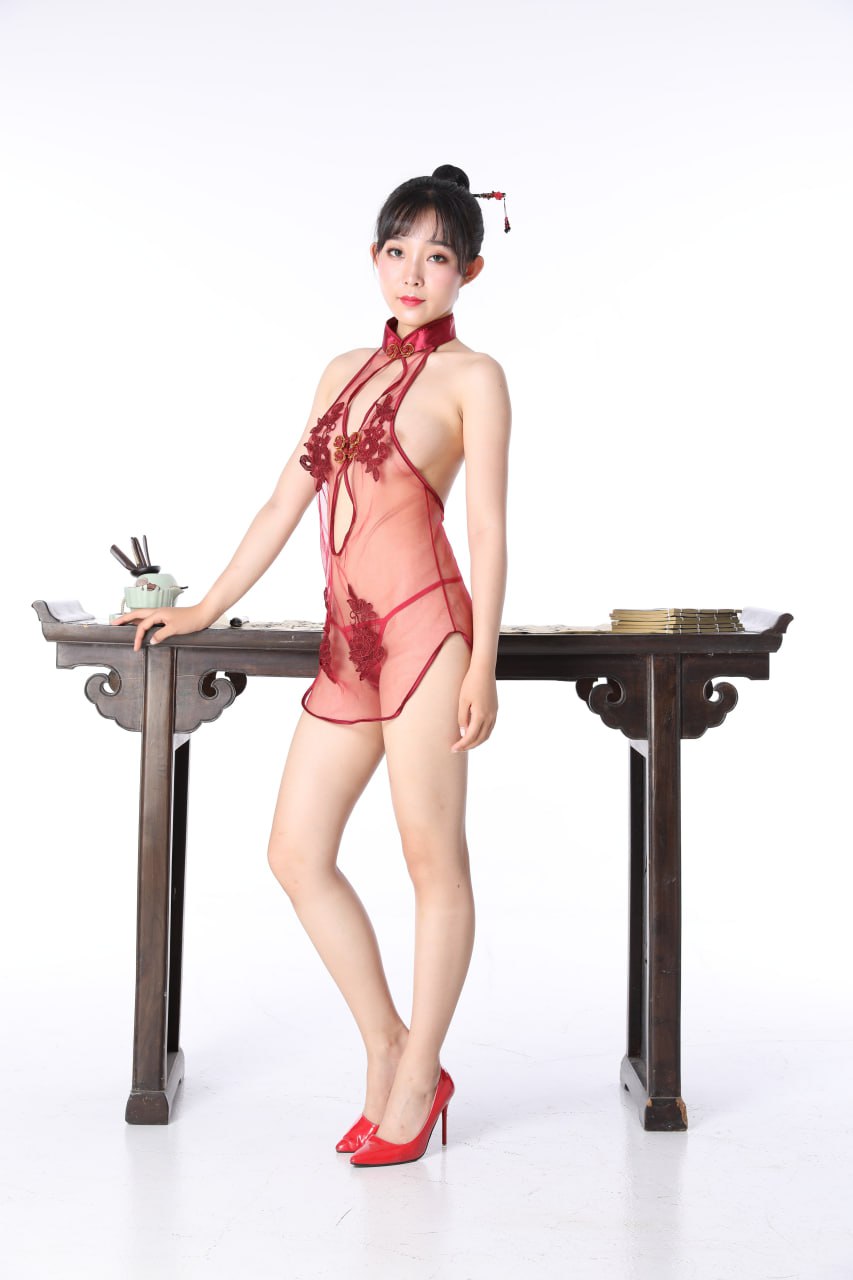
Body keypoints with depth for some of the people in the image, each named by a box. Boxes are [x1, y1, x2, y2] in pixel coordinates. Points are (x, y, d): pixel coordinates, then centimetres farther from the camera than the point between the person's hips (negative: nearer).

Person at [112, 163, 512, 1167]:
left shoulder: (471, 377, 1)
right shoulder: (344, 371, 19)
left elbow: (487, 527, -5)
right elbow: (287, 502, 19)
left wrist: (482, 664, -12)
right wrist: (205, 609, 17)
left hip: (424, 623, -7)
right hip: (349, 639, 7)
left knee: (433, 858, 2)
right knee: (296, 852, 5)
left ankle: (415, 1081, 16)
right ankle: (389, 1052, 19)